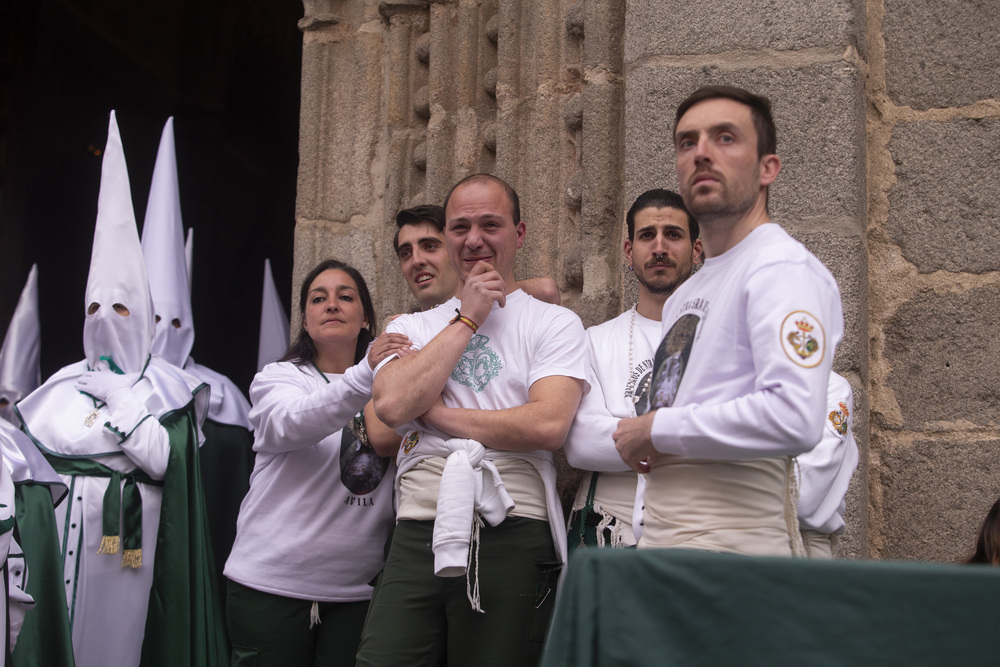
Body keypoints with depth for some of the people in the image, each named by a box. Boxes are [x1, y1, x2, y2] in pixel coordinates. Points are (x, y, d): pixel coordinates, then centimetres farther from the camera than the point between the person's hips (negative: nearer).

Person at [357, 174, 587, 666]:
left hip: (511, 538, -3)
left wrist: (434, 413, -4)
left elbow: (548, 425, -12)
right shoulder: (410, 328, 17)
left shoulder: (554, 323, 5)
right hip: (417, 536, 3)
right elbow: (392, 404, -4)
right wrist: (467, 319, 0)